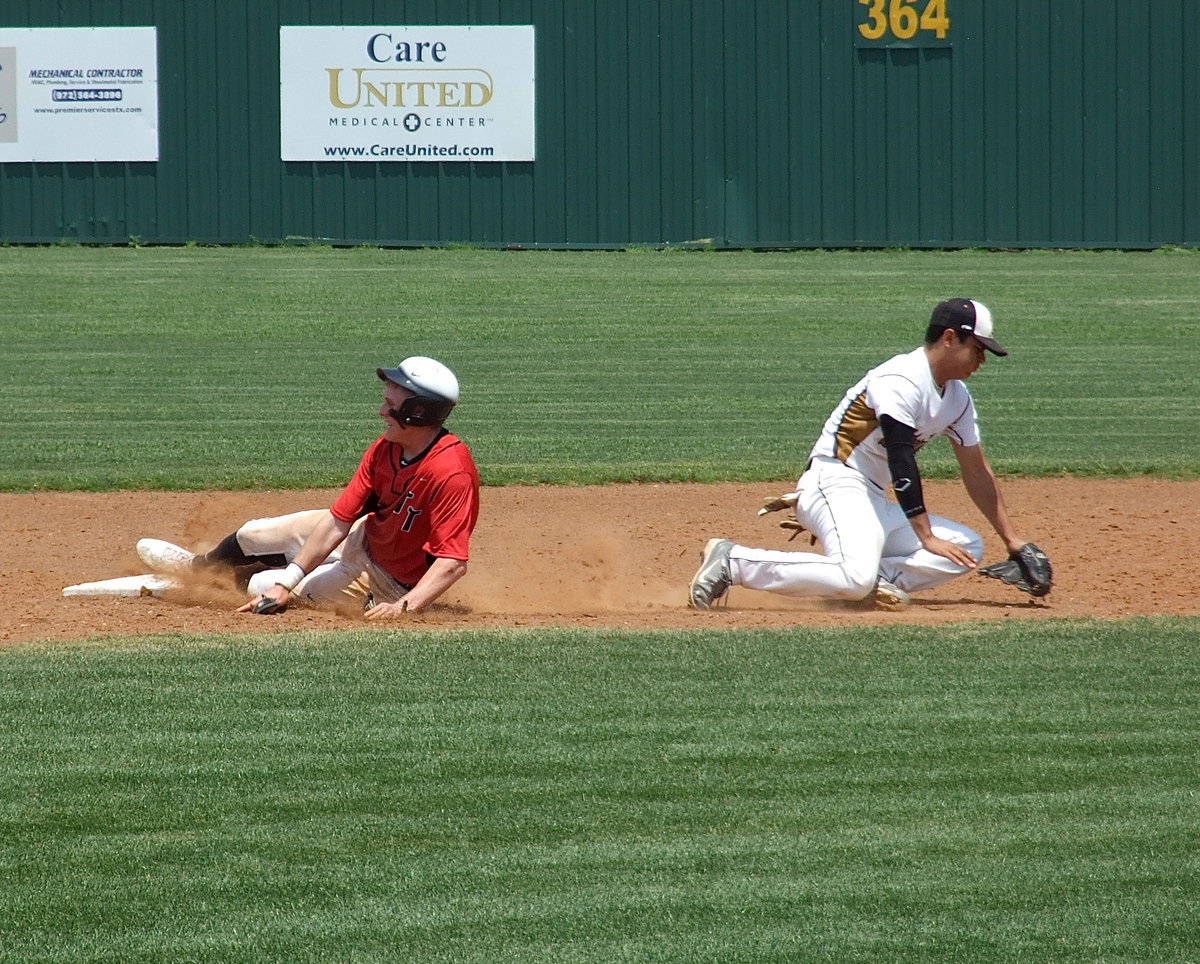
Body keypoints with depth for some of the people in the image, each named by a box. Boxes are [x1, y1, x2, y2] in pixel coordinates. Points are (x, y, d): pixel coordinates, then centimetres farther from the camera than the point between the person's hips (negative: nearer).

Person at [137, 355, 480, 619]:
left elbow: (454, 562, -37)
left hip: (387, 584, -7)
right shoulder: (386, 449, -12)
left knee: (260, 586, -3)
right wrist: (287, 581, -18)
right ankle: (197, 567, 52)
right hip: (363, 537, 7)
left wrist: (403, 607, -49)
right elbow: (338, 520, -12)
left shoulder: (450, 473, -35)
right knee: (252, 534, 17)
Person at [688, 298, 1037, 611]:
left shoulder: (957, 397, 13)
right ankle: (732, 561, -22)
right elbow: (901, 462, -22)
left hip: (875, 501, 10)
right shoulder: (902, 381, -15)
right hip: (835, 483, -10)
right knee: (855, 578, -35)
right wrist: (927, 538, -25)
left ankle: (879, 578, -14)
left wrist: (1013, 542, 15)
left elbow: (977, 472, 18)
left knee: (968, 547, 1)